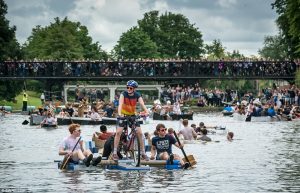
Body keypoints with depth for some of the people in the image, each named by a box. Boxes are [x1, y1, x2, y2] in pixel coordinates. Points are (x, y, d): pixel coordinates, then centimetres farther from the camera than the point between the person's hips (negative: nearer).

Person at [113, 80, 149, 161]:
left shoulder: (137, 95, -14)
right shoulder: (124, 94, -20)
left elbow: (142, 104, -30)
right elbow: (120, 104, -34)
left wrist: (146, 112, -50)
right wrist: (119, 113, -53)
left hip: (133, 115, 2)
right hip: (123, 115, -2)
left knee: (140, 133, -5)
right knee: (118, 132, -15)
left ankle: (143, 153, 5)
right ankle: (115, 152, -9)